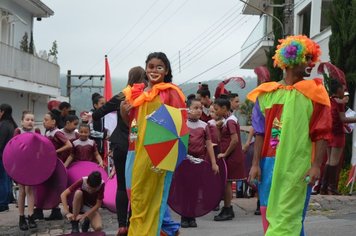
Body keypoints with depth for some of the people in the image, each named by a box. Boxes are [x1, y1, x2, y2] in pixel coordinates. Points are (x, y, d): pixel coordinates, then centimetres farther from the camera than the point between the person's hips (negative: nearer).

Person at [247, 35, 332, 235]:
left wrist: (316, 165, -13)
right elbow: (261, 132, 8)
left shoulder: (314, 93, 0)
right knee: (270, 215, 8)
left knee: (287, 218, -4)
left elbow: (322, 133, -4)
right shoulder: (268, 93, 7)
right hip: (270, 164, 3)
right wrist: (256, 164, 2)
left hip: (298, 165, -3)